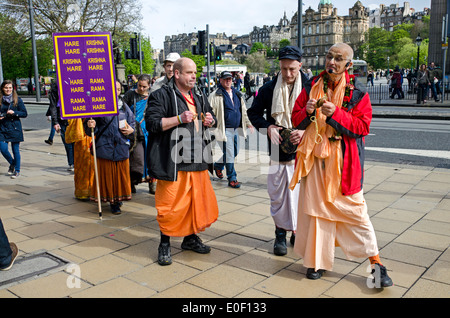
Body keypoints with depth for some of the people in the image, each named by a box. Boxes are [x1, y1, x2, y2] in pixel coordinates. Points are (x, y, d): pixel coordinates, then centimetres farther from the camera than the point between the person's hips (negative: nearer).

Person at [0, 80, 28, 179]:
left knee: (15, 150, 2)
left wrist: (14, 113, -16)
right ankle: (12, 164, 25)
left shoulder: (17, 100, 1)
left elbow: (25, 113, -1)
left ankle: (17, 170, 16)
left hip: (15, 128, -2)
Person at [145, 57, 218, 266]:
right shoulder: (162, 95, -6)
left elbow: (211, 118, 29)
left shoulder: (198, 96, 17)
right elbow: (152, 123, -16)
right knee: (171, 203, -2)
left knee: (199, 199, 12)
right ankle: (165, 244, 16)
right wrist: (179, 119, -21)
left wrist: (210, 121, 5)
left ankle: (190, 237, 31)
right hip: (174, 161, -7)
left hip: (197, 160, 7)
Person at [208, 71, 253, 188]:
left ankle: (218, 166, 39)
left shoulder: (237, 94, 14)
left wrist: (248, 123, 19)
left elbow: (243, 110, 23)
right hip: (225, 129, -7)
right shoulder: (215, 95, -7)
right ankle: (232, 179, 6)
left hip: (236, 129, 7)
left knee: (235, 152, 16)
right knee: (229, 154, -6)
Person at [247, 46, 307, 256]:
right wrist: (267, 127, -5)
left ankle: (299, 232, 21)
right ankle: (280, 233, 22)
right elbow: (253, 112, 13)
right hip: (277, 150, 2)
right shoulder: (269, 89, 4)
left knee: (301, 192, 2)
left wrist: (305, 132, -18)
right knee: (277, 194, 6)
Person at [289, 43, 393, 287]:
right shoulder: (311, 88, 8)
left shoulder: (357, 93, -1)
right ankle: (319, 260, 20)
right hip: (315, 157, 3)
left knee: (354, 208, 1)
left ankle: (375, 260, 15)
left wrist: (336, 113, -20)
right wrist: (307, 112, -13)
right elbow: (296, 121, 9)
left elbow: (363, 126, -8)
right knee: (316, 207, 5)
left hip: (343, 160, -2)